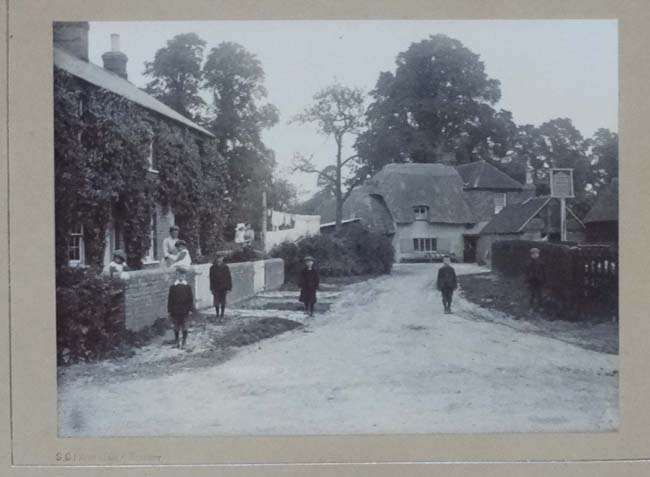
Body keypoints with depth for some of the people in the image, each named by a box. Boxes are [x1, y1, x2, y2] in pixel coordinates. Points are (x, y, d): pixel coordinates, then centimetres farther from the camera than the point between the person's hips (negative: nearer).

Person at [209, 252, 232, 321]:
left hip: (223, 288, -1)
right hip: (216, 288, 1)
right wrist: (211, 288, 0)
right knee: (216, 303, 4)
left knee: (223, 302, 7)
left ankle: (222, 315, 20)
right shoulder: (213, 268, -3)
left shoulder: (226, 268, -6)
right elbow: (211, 279, 2)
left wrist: (229, 288, -5)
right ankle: (217, 314, 20)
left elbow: (229, 278, -3)